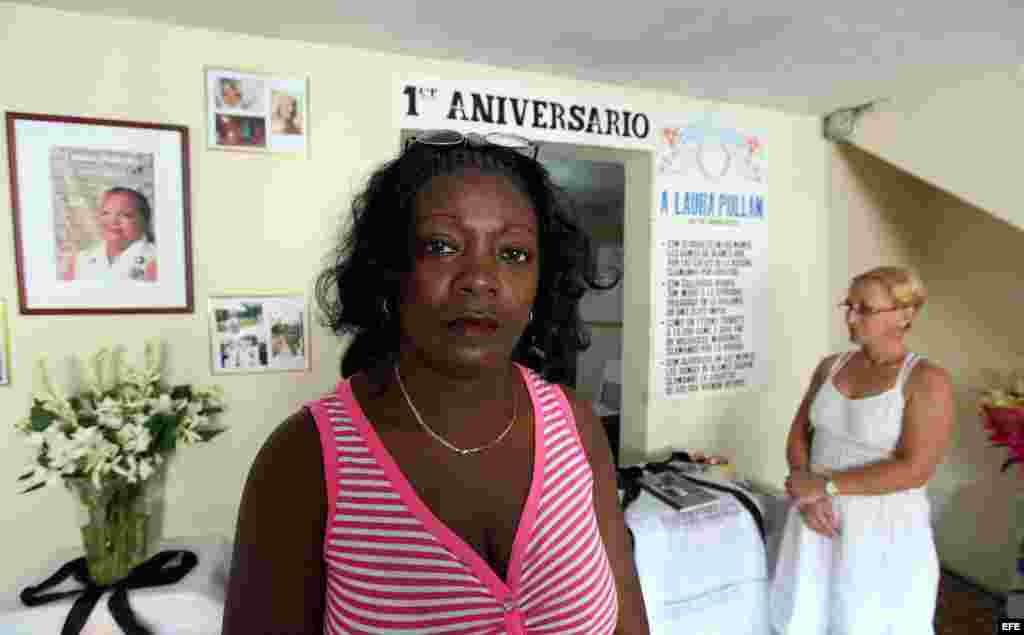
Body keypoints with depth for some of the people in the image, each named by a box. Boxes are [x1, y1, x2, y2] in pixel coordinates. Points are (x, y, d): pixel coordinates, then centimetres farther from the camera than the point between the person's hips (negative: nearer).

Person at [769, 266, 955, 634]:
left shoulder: (927, 381, -14)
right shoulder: (830, 366, 2)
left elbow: (914, 470, -21)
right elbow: (799, 433, 5)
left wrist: (825, 485, -19)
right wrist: (807, 492, -11)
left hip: (881, 531, -5)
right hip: (818, 519, 5)